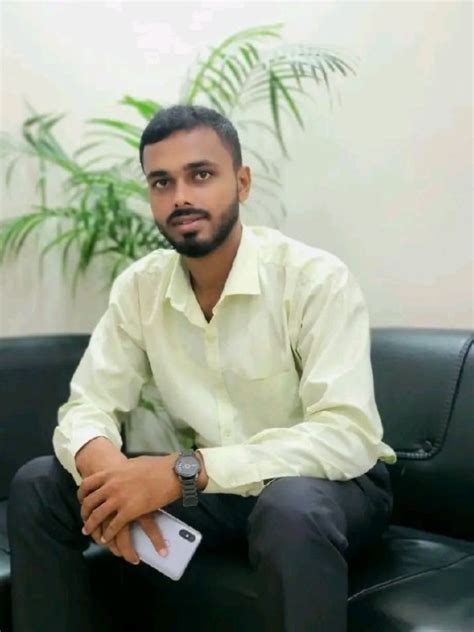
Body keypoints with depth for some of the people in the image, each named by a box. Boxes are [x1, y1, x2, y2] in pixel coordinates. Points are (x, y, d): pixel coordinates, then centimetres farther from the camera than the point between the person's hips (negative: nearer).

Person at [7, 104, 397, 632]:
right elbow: (88, 405, -3)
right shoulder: (138, 287, -3)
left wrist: (184, 470, -35)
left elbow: (347, 435, -29)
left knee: (291, 507, -40)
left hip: (331, 485, -4)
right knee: (37, 485, -9)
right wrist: (101, 466, -29)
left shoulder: (317, 279, -21)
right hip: (207, 488, 5)